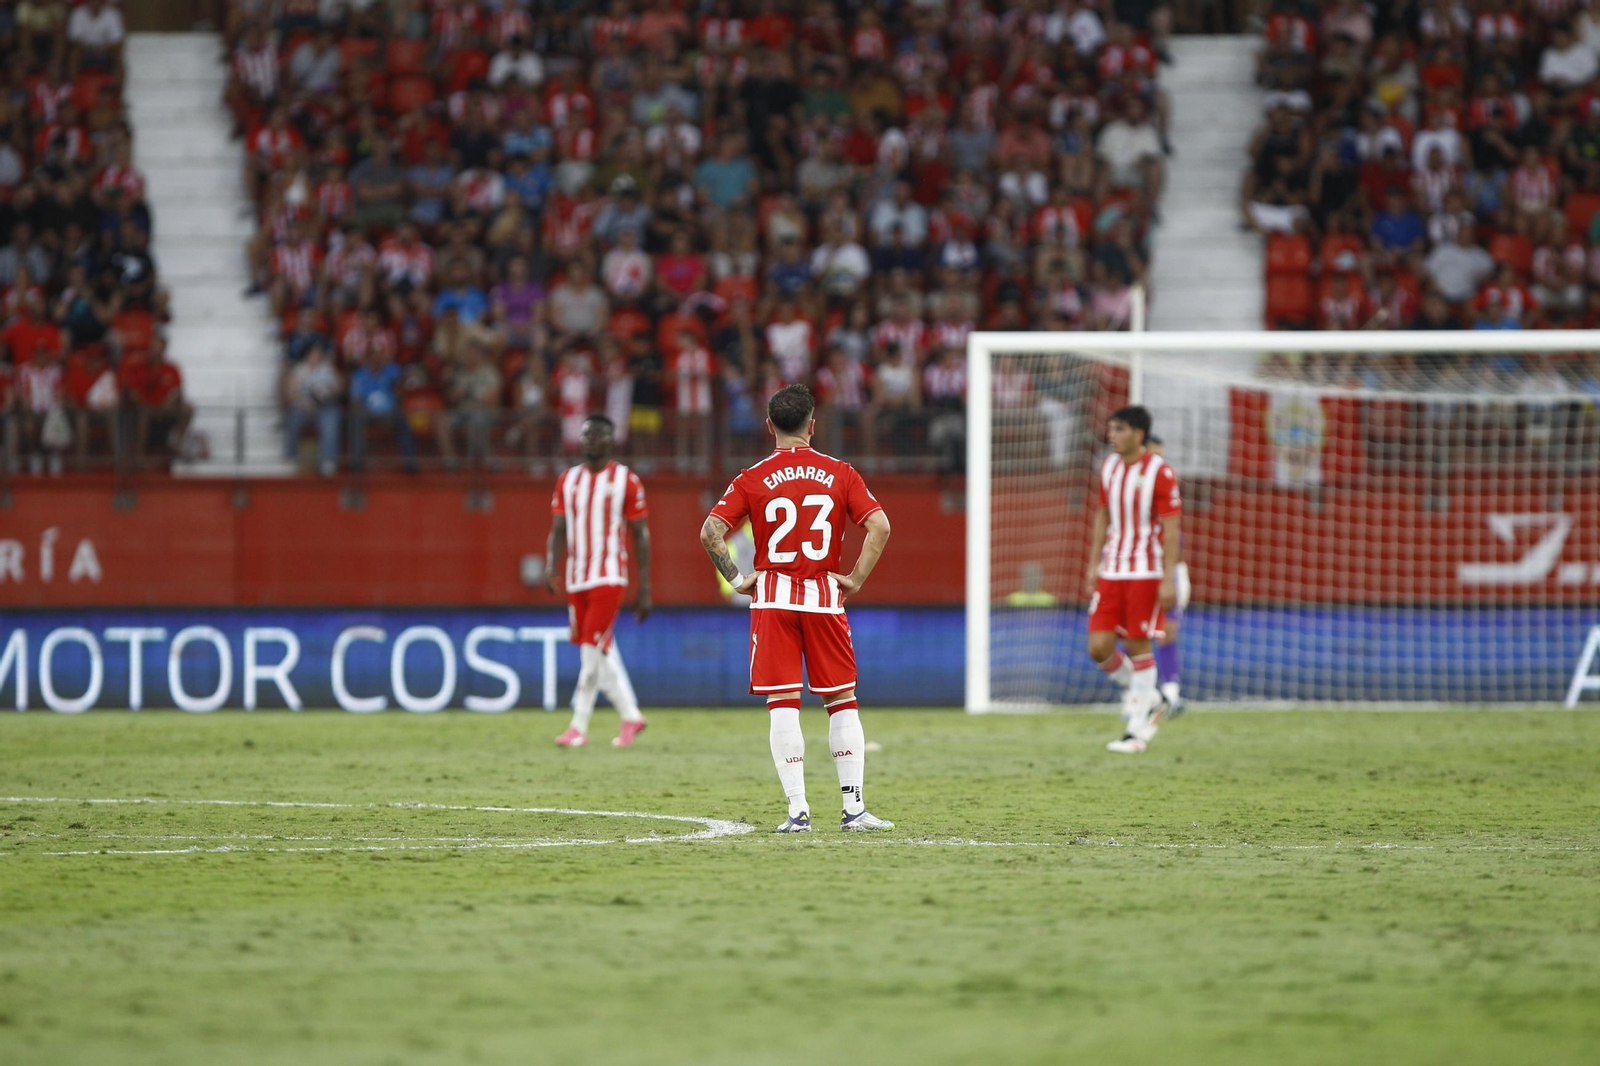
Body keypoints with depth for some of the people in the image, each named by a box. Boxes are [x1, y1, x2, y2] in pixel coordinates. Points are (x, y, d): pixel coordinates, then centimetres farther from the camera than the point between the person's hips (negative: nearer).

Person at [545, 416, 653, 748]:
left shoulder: (626, 481, -1)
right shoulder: (568, 481, 11)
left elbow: (641, 536, 0)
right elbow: (558, 531, 10)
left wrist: (644, 590, -3)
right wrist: (551, 567, -9)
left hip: (609, 578, -5)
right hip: (576, 581, 5)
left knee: (592, 649, -13)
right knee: (600, 654, 9)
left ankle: (579, 725, -9)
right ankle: (631, 716, 21)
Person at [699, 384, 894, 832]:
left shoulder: (753, 479, 0)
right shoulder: (839, 474, 2)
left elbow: (710, 532, -9)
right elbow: (879, 526, -8)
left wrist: (736, 578, -2)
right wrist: (856, 579, -3)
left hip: (772, 598, -1)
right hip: (825, 596, 1)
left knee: (783, 704, 0)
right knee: (842, 702, 7)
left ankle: (798, 810, -5)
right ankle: (853, 807, 3)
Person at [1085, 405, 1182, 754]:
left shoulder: (1160, 473, -11)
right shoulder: (1109, 468, 8)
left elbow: (1171, 529, -11)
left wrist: (1169, 579, -16)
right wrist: (1094, 563, 16)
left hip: (1146, 573, -6)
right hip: (1111, 573, 6)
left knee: (1137, 646, -3)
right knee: (1098, 647, -3)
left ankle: (1138, 730, 5)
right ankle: (1144, 698, 22)